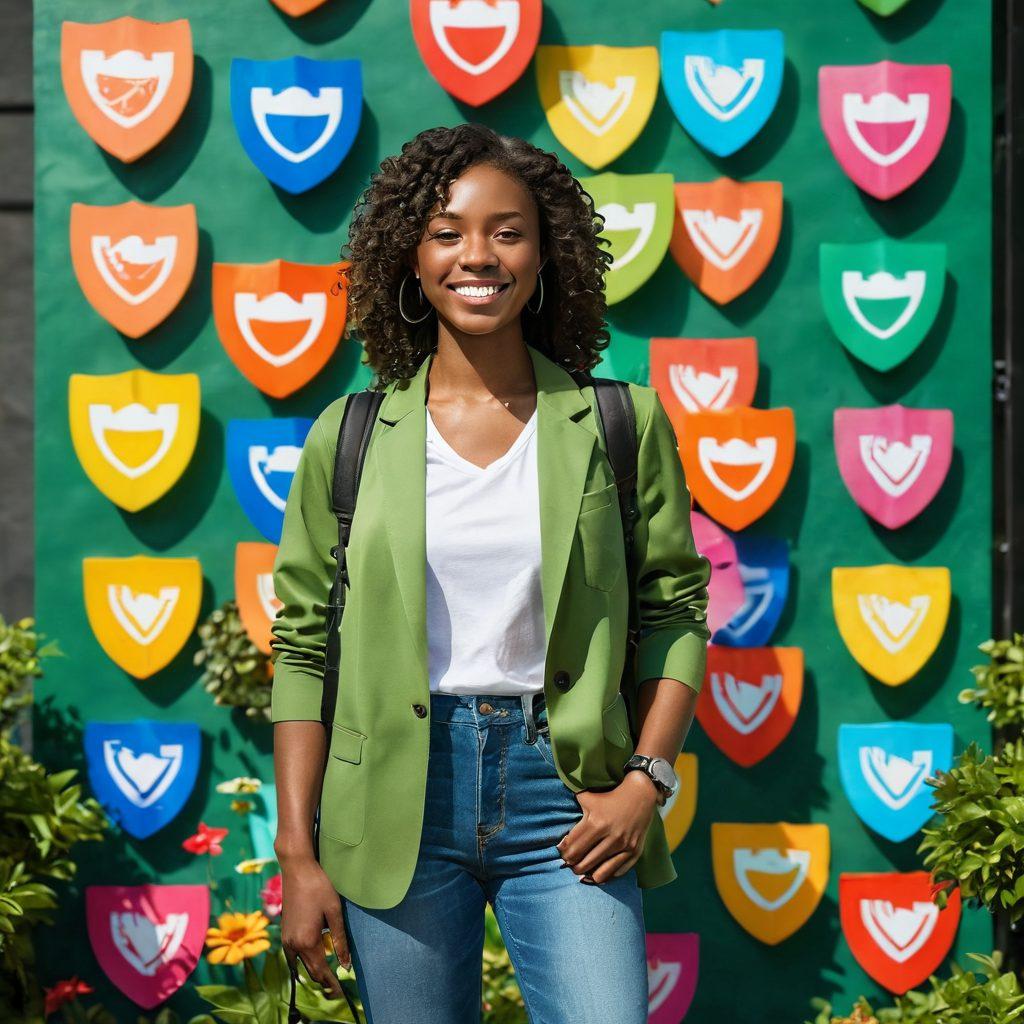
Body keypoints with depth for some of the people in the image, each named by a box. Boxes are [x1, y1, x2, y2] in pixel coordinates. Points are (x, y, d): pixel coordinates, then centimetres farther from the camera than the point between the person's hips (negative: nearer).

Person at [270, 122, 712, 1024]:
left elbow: (675, 613, 8)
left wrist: (646, 782, -6)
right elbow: (303, 650, 5)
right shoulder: (351, 438, 3)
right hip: (397, 800, 1)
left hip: (563, 798, 0)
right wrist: (297, 857, 0)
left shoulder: (621, 425, 3)